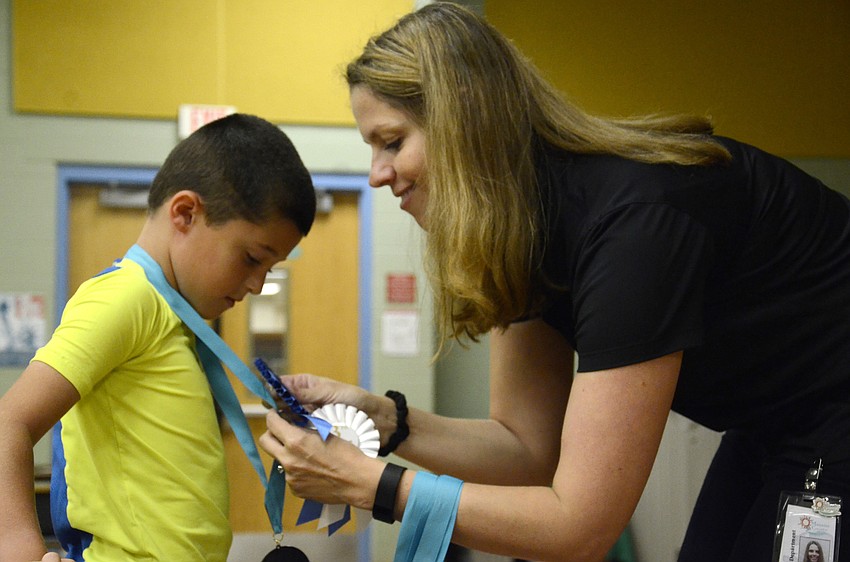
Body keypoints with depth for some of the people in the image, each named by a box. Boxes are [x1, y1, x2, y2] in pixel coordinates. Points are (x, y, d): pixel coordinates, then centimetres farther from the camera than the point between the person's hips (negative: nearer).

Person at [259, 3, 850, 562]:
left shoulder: (633, 219, -31)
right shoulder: (522, 228, -5)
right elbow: (528, 446, 0)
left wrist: (367, 483, -26)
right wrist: (385, 418, -14)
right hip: (773, 435, 7)